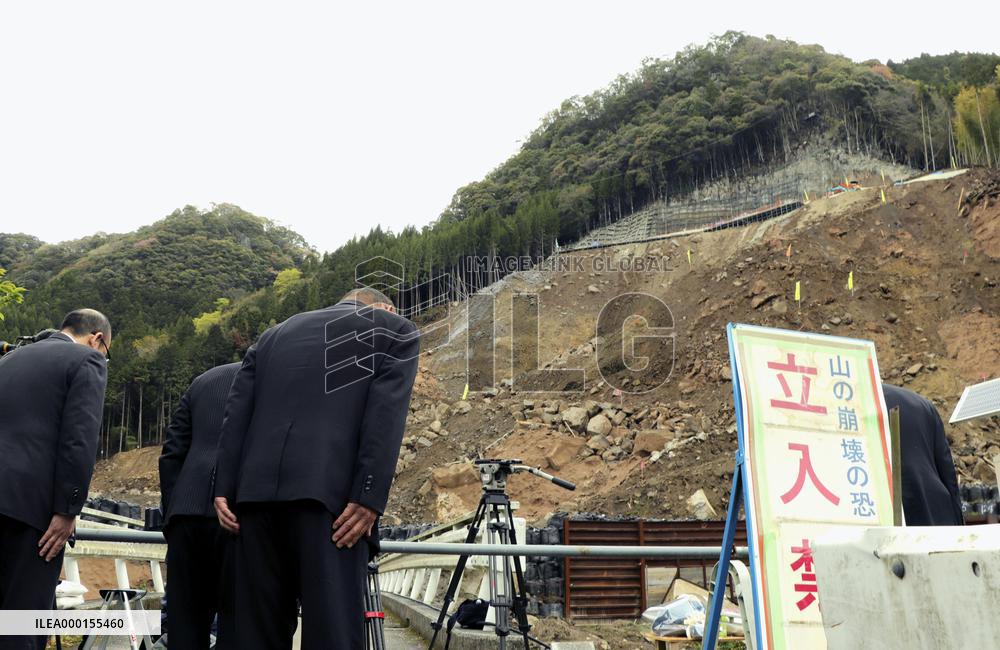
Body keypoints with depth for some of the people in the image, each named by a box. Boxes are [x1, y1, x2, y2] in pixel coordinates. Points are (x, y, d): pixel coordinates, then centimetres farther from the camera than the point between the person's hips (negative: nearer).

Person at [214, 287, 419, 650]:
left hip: (256, 488, 5)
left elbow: (237, 411, 15)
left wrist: (224, 489, 9)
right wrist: (369, 497, -9)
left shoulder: (275, 334, 27)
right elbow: (385, 415, -2)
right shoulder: (394, 330, 14)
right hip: (329, 490, -4)